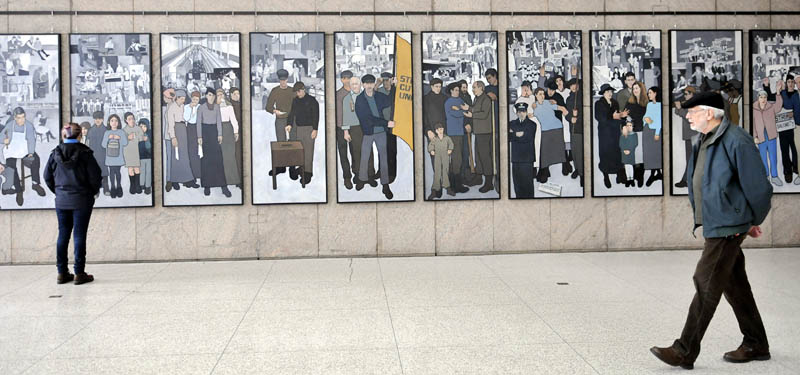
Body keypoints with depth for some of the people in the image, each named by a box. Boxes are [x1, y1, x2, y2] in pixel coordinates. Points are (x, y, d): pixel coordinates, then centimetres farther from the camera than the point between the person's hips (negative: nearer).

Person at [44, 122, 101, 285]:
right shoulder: (84, 153, -11)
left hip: (61, 200, 3)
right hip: (82, 200, -3)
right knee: (79, 235, 1)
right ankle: (79, 273, 3)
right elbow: (95, 176, -11)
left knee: (63, 235, 11)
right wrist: (93, 192, 6)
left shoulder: (55, 153, 0)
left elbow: (47, 176, 5)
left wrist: (58, 191, 17)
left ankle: (62, 273, 15)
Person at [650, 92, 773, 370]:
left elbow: (758, 185, -16)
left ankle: (685, 351, -5)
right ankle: (756, 345, 28)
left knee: (707, 284, -9)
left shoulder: (735, 140, -17)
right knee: (734, 284, 15)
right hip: (714, 224, 10)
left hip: (727, 226, -10)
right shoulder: (703, 143, 13)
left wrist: (753, 221, -5)